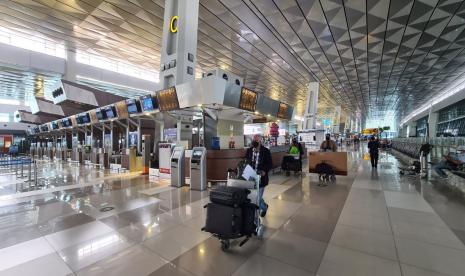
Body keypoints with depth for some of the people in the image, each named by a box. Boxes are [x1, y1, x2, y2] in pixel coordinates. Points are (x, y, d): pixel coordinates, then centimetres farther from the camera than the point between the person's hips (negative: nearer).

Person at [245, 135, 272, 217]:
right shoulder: (249, 150, 2)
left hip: (261, 177, -4)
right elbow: (246, 162, 12)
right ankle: (264, 206, 42)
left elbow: (270, 164, -6)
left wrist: (264, 171, -22)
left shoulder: (266, 151, -8)